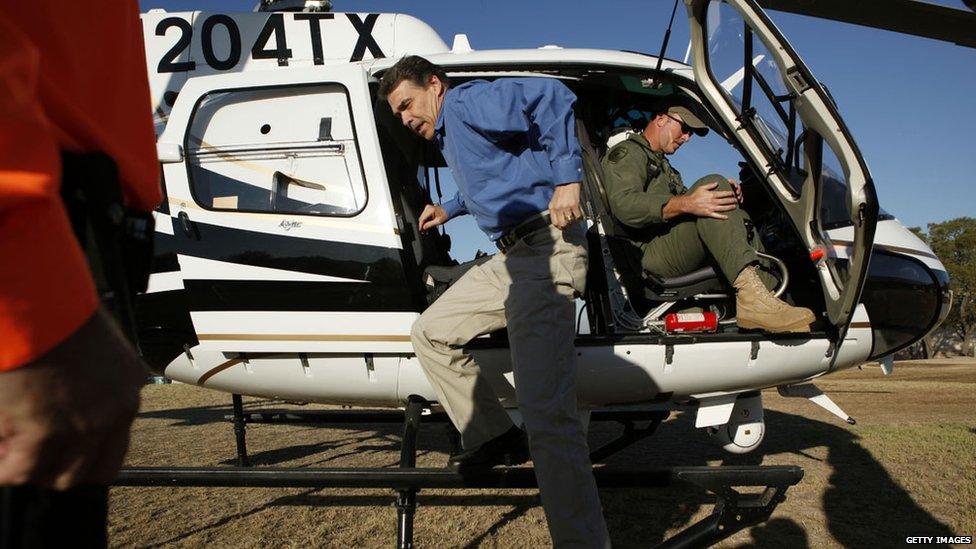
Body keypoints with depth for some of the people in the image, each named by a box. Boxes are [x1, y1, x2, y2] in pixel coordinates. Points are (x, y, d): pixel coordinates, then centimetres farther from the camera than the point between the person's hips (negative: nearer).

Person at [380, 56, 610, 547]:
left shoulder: (465, 102, -4)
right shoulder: (448, 137, 26)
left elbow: (551, 95, -17)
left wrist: (566, 177, -21)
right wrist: (449, 209, 46)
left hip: (544, 248, -11)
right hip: (509, 257, 11)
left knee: (545, 409, -19)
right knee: (430, 333, 17)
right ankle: (494, 438, 22)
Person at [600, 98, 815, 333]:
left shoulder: (663, 165, 37)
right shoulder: (626, 152, 6)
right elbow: (624, 205, -16)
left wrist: (726, 196, 2)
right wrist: (686, 203, -24)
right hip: (651, 254, -9)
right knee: (712, 182, -22)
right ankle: (750, 294, -38)